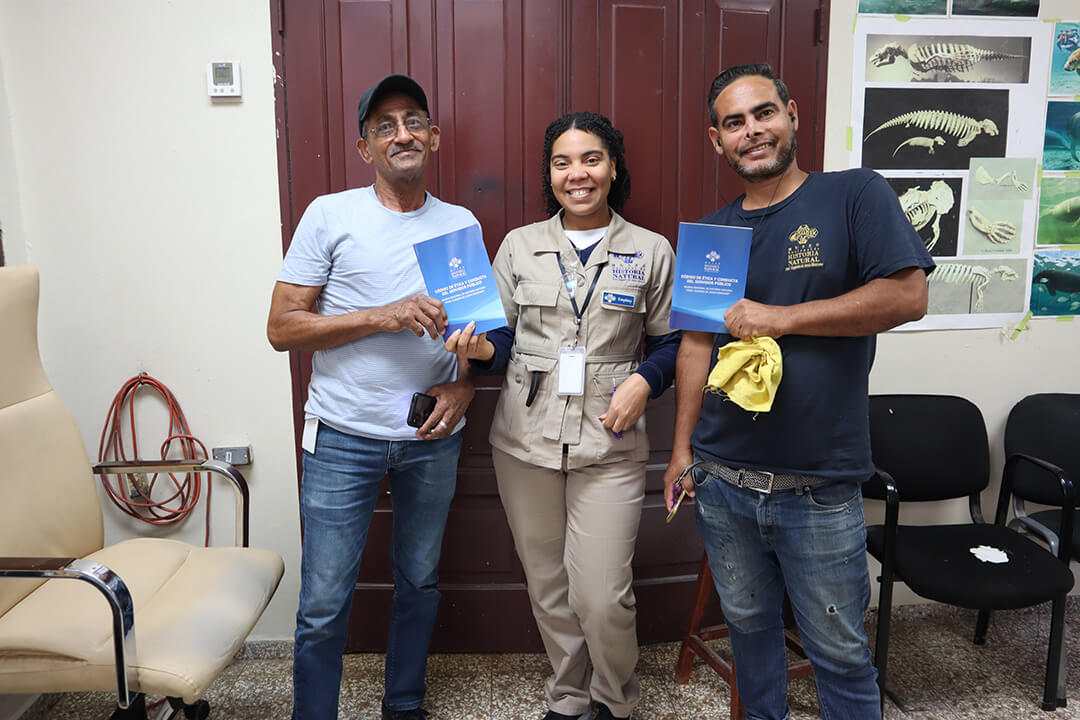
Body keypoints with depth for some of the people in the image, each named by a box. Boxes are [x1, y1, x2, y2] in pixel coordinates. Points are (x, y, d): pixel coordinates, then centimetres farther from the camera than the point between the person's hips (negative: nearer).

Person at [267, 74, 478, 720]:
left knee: (420, 582, 17)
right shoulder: (331, 216, -3)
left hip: (434, 439, 4)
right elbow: (282, 327, -7)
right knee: (324, 604, 2)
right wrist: (381, 316, -19)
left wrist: (465, 386, -5)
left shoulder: (462, 224, 7)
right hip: (345, 437, -3)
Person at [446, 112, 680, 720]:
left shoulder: (651, 251, 3)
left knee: (601, 594, -4)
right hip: (526, 440, 3)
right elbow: (505, 336, 9)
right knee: (548, 586, 13)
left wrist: (643, 381, -10)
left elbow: (672, 341, 8)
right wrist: (481, 349, -12)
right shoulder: (519, 246, 7)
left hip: (609, 443, -2)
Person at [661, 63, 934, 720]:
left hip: (820, 490, -4)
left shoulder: (856, 196, -4)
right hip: (722, 483, 4)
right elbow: (697, 343, 11)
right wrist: (682, 450, 9)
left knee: (840, 651, 10)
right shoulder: (712, 232, 9)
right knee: (749, 624, 20)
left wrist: (780, 318, -17)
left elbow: (908, 296, -14)